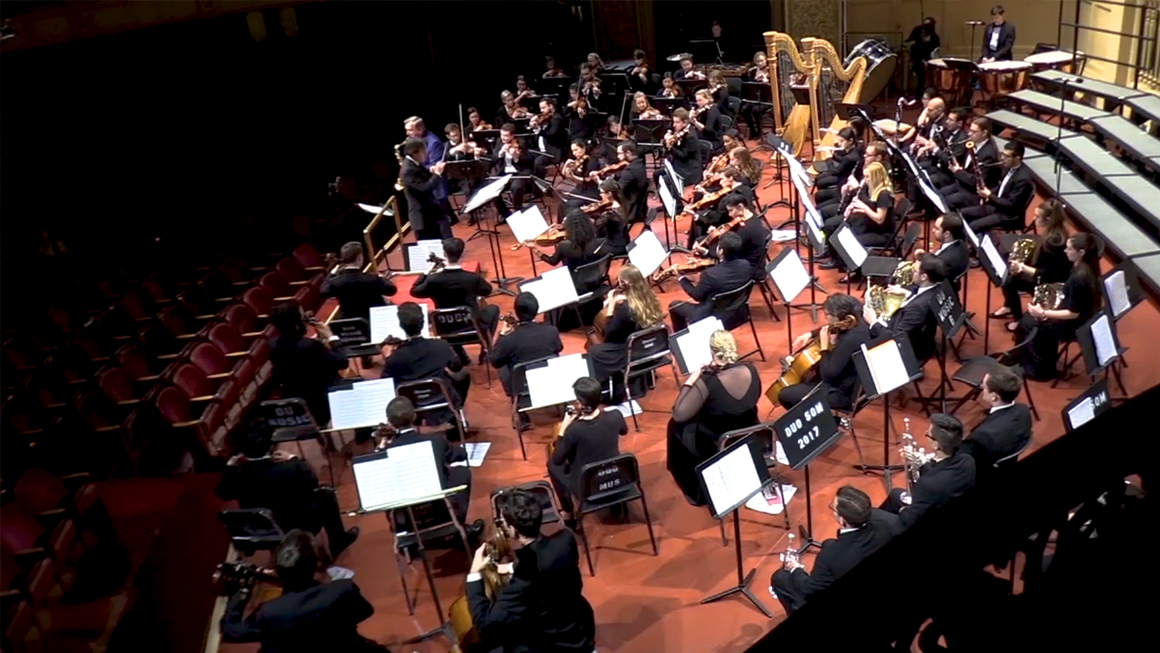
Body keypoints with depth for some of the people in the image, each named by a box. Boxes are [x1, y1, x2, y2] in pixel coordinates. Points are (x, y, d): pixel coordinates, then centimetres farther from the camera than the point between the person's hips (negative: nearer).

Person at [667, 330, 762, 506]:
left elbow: (679, 415, -21)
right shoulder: (751, 370, -12)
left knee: (676, 426, 21)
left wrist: (689, 382, -12)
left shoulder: (708, 382, -29)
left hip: (717, 450, -5)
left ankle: (696, 490, 30)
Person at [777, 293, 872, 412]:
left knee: (785, 395, -6)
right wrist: (811, 335, 4)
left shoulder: (849, 340, -33)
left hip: (844, 393, -10)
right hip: (850, 382, 10)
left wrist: (825, 347, -23)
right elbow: (829, 328, 18)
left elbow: (827, 375, -30)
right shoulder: (856, 323, -5)